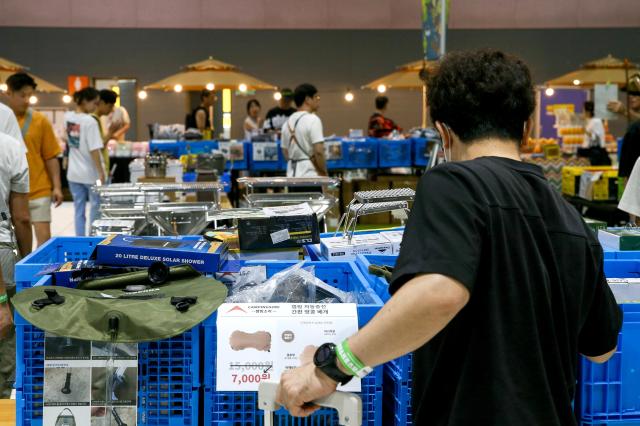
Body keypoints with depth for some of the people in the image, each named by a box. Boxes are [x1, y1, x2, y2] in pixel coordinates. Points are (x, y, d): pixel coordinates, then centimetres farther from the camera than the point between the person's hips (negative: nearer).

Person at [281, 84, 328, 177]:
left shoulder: (288, 122, 11)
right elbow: (318, 151, -18)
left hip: (292, 174, 8)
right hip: (310, 176, -8)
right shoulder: (312, 120, -13)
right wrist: (324, 173, -7)